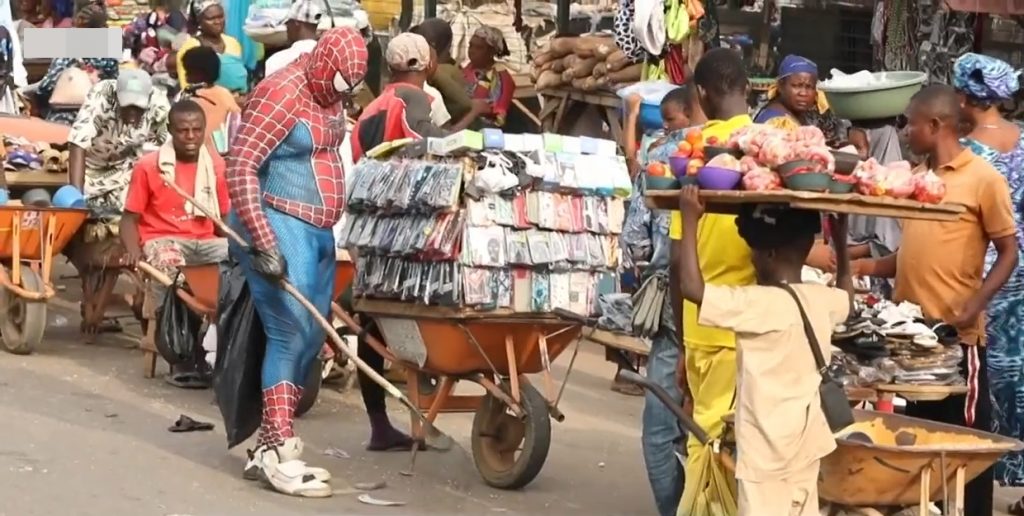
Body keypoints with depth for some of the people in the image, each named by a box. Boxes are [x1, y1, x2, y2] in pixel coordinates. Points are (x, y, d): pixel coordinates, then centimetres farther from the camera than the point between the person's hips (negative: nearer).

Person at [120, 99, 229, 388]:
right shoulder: (148, 166, 1)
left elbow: (225, 216, 15)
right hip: (162, 239, -3)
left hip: (205, 241, 3)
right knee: (168, 264, -40)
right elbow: (130, 217, 4)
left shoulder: (217, 166, 10)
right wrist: (133, 251, -16)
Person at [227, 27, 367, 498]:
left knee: (311, 338, 9)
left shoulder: (328, 98, 11)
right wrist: (263, 241, -25)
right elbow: (240, 167, -21)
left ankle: (266, 446, 16)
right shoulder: (281, 93, -16)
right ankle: (279, 454, -9)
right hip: (279, 227, -9)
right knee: (290, 335, -12)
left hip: (316, 230, 9)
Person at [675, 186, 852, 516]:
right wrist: (840, 239, 35)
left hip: (768, 445, -8)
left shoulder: (762, 303, -21)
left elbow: (691, 287, -26)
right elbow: (847, 296, 29)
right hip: (804, 439, 8)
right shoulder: (822, 300, 3)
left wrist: (690, 219, -19)